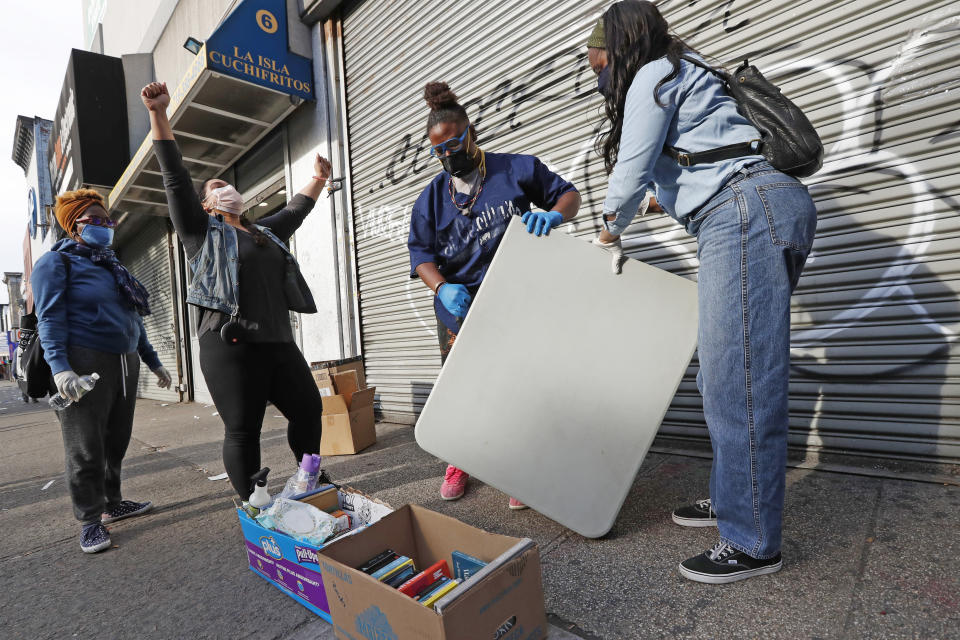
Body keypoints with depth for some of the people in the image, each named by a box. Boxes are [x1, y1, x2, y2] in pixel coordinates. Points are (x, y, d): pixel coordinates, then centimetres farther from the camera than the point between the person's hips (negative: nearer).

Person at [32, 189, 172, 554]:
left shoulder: (113, 267, 22)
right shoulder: (57, 262, 1)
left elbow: (133, 320, 23)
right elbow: (50, 318, -10)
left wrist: (153, 362, 22)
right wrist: (60, 368, -22)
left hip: (125, 364, 7)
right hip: (86, 365, -7)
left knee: (117, 442, 13)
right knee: (86, 450, -1)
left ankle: (112, 504, 26)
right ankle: (90, 521, 10)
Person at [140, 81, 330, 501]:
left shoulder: (264, 232, 26)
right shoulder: (202, 229, 10)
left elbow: (295, 210, 36)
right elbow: (175, 177, 0)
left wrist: (319, 180, 37)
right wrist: (159, 114, -7)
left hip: (278, 342, 6)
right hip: (230, 345, -6)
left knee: (309, 410, 7)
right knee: (243, 432, -2)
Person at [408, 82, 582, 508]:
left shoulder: (515, 169, 2)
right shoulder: (432, 196, 9)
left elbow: (568, 193, 6)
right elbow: (420, 252, 3)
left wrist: (554, 214, -18)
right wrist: (442, 288, -17)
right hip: (458, 304, 2)